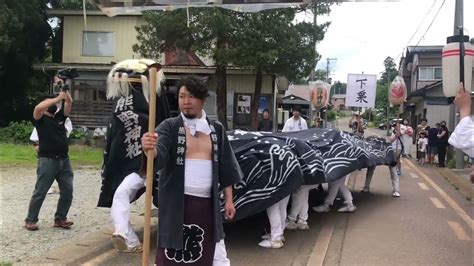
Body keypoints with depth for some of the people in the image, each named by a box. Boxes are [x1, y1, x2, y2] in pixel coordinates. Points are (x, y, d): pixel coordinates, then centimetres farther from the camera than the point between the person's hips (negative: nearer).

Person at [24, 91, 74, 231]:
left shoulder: (60, 117, 17)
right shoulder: (41, 119, 3)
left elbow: (69, 102, 9)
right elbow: (37, 108, -19)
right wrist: (57, 98, -19)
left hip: (64, 160, 5)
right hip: (47, 160, -5)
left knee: (67, 191, 5)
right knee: (40, 192, -2)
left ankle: (60, 219, 16)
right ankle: (30, 220, 8)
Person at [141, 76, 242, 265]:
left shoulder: (216, 129, 6)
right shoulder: (169, 127, -5)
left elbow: (225, 167, 10)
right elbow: (159, 155, -23)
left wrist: (229, 199, 8)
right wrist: (150, 149, -46)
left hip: (207, 203, 3)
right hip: (177, 203, -3)